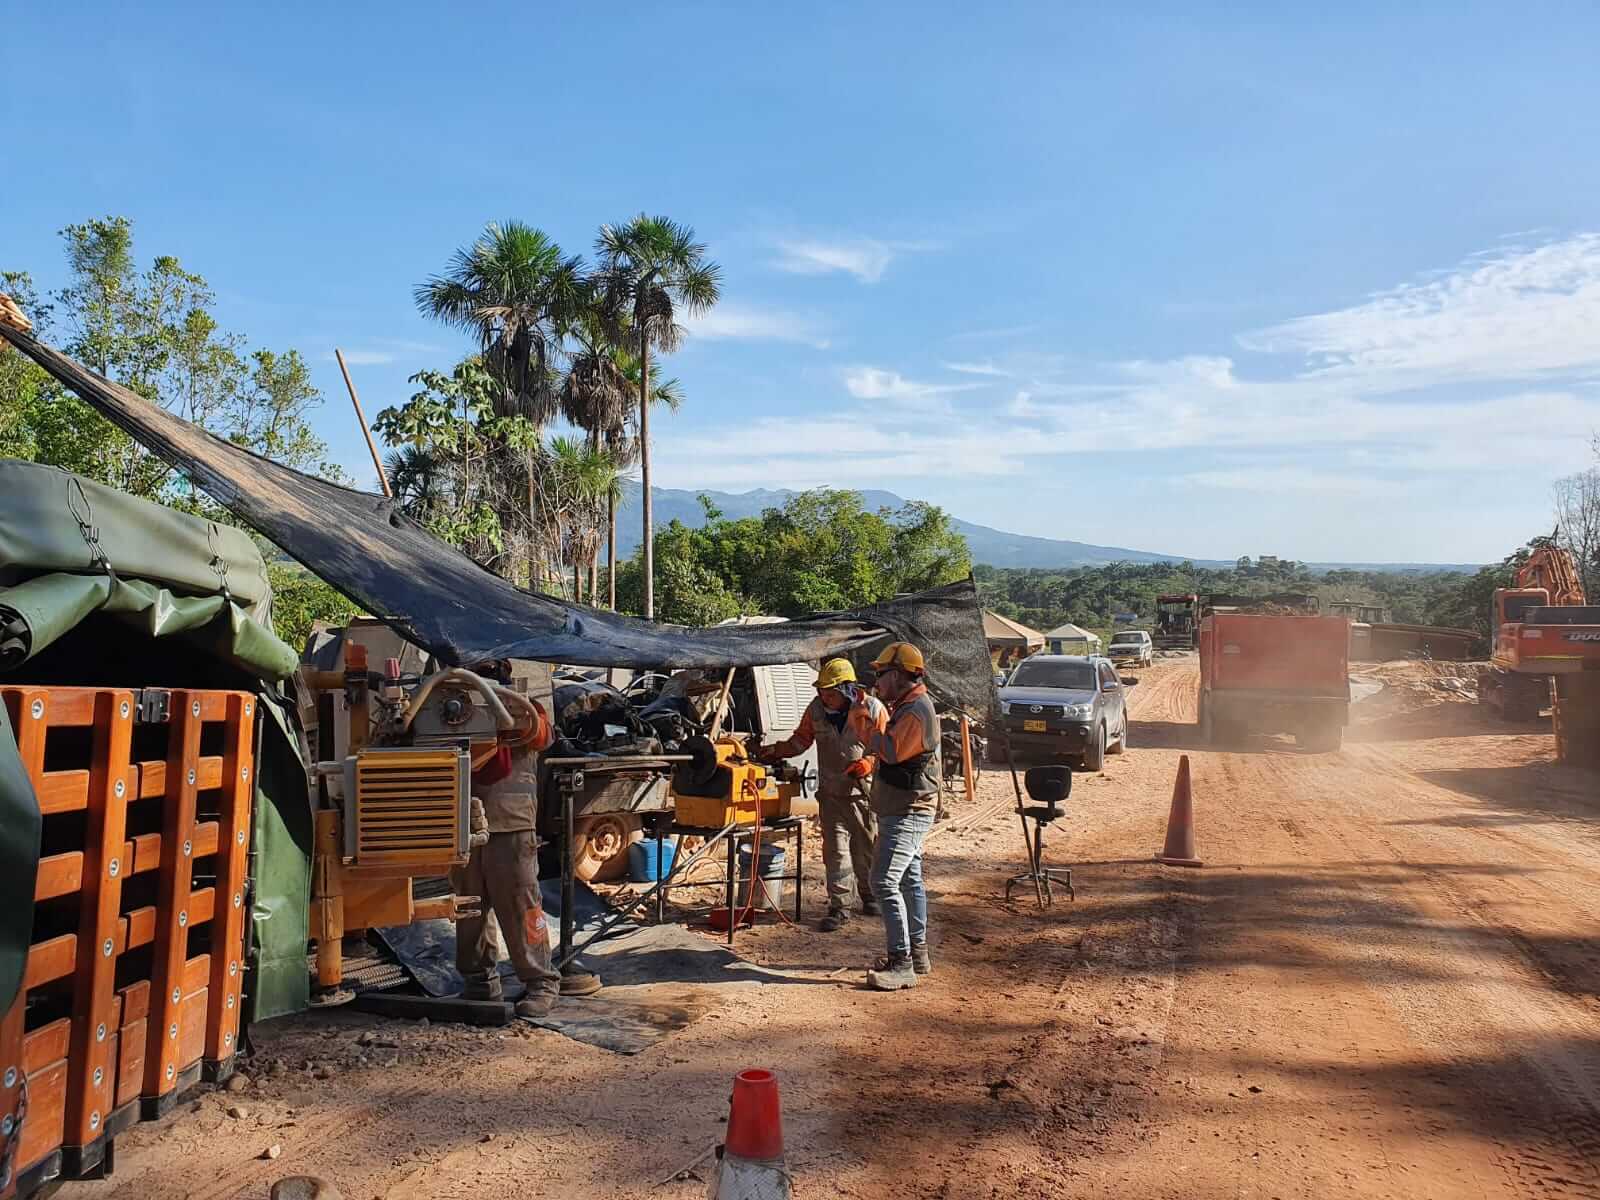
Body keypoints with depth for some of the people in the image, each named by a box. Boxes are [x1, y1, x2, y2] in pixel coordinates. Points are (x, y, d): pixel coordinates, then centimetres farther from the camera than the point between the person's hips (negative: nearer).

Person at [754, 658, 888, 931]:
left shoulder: (872, 709, -12)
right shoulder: (816, 709, -3)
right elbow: (801, 740, 10)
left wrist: (869, 763, -25)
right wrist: (775, 751, -4)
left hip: (865, 791, -2)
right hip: (832, 792, 2)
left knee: (866, 848, 12)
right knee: (835, 849, -2)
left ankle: (870, 895, 33)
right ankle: (839, 907, 5)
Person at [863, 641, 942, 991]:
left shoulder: (917, 709, -19)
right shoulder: (908, 706, 15)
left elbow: (892, 751, -25)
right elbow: (892, 752, 14)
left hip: (907, 814, -11)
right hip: (904, 811, 11)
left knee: (885, 883, -14)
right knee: (909, 880, 17)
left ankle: (902, 965, -10)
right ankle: (917, 952, 27)